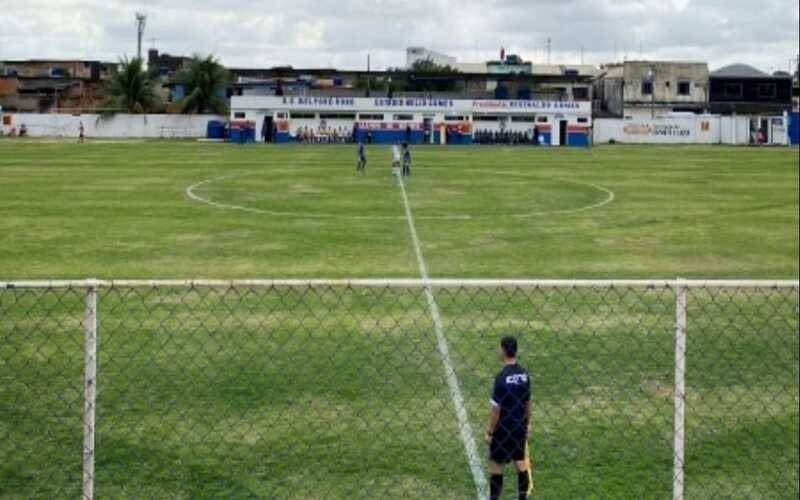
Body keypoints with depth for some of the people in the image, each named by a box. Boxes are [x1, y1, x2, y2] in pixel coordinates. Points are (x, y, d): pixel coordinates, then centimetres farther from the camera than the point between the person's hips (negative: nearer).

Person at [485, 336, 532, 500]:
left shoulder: (502, 377, -21)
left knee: (496, 465, 6)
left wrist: (489, 432, -9)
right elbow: (527, 403, 8)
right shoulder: (524, 374, -2)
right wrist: (527, 423, 20)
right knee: (520, 462, 16)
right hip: (520, 428, 6)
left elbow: (496, 409, -18)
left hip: (503, 429, -6)